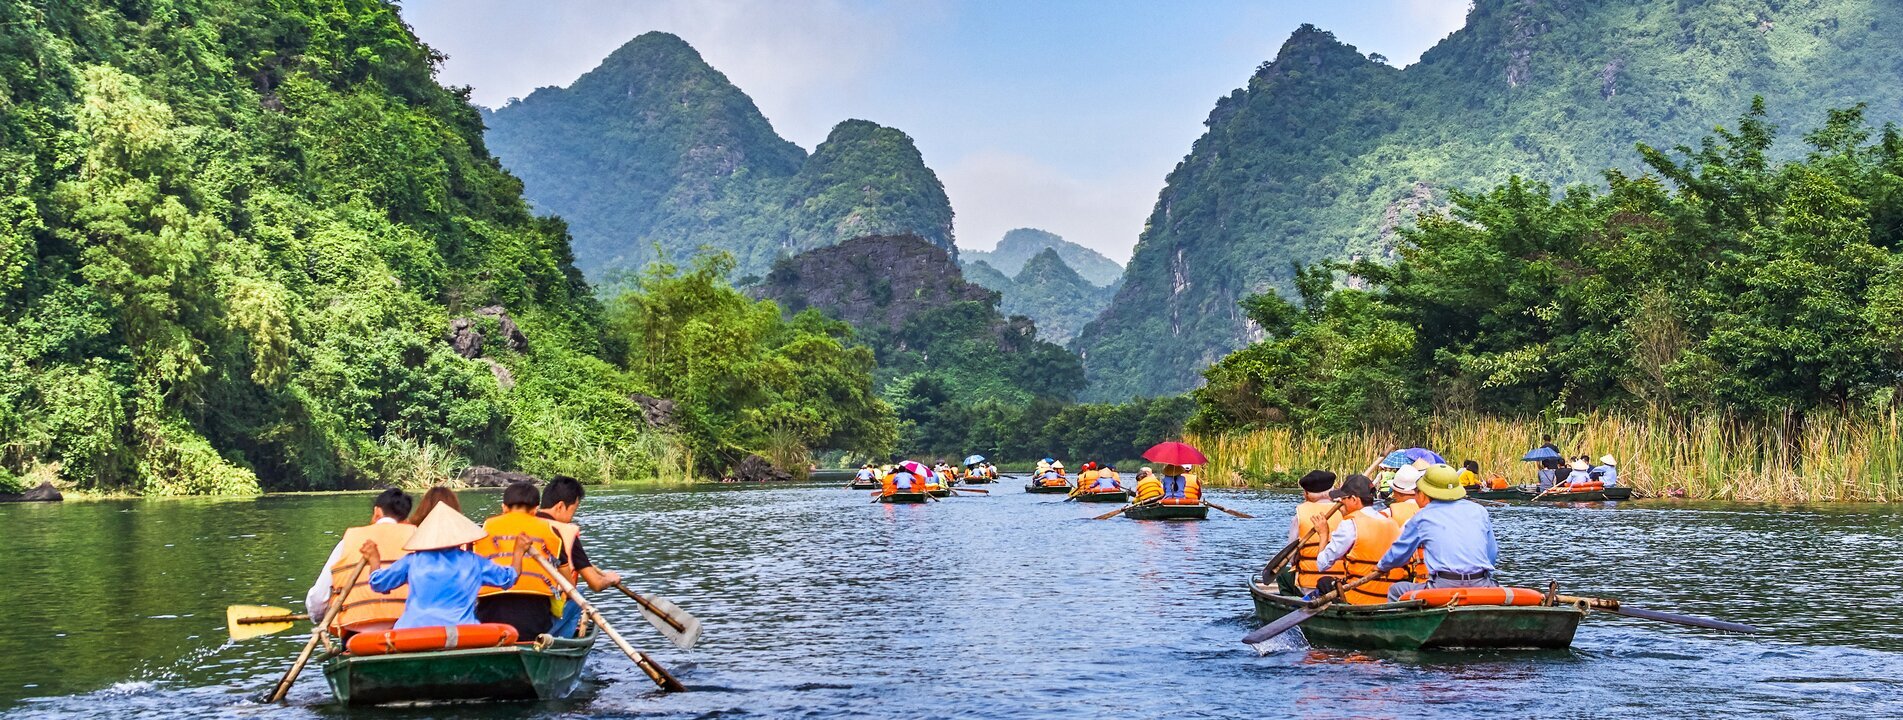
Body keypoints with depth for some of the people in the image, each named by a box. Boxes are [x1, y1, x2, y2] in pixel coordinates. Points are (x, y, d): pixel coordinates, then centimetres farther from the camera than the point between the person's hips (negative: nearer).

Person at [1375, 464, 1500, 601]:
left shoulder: (1422, 518, 9)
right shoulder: (1480, 511, 15)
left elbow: (1398, 553, 20)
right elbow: (1493, 555, 20)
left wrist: (1381, 566, 41)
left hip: (1443, 589, -2)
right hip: (1482, 587, 3)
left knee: (1396, 590, 18)